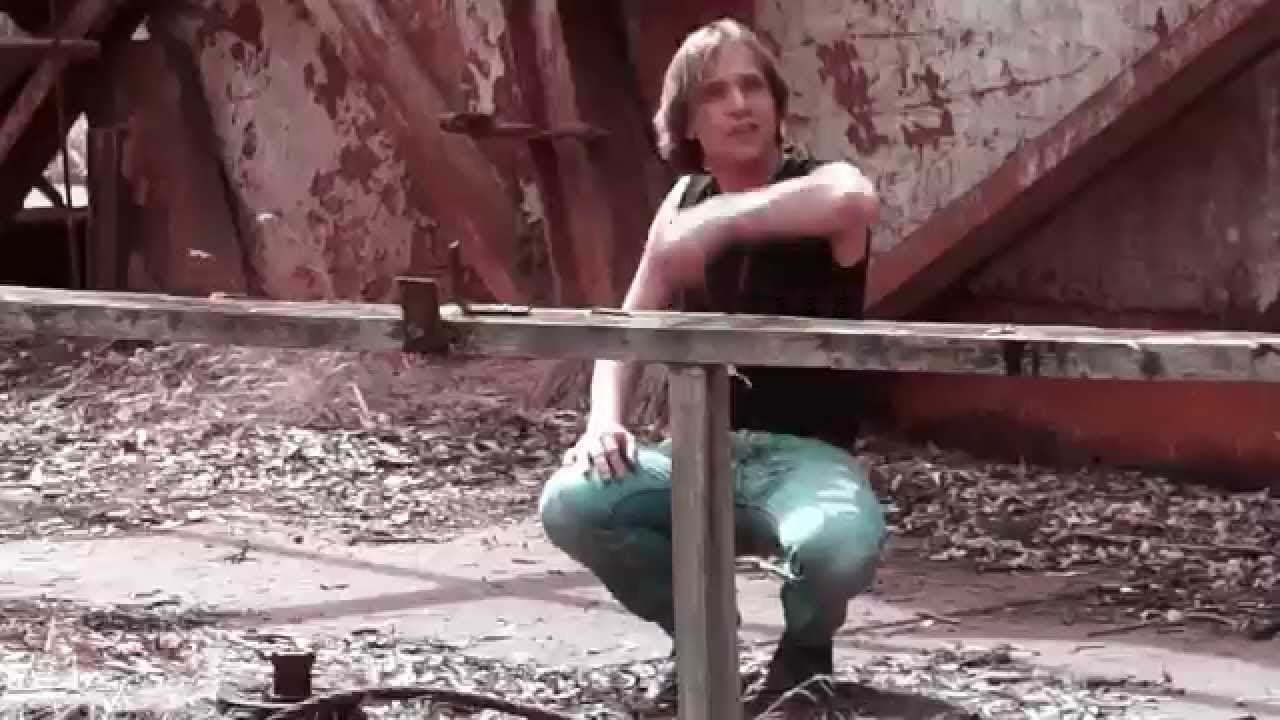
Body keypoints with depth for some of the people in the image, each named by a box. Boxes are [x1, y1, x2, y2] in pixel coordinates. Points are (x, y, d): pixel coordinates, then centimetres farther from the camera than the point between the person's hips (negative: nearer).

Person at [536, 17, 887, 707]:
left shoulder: (819, 187, -9)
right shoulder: (685, 200, 8)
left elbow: (857, 199, -37)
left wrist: (720, 221, -39)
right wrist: (604, 420, -10)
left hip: (803, 453, -4)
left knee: (839, 545, -39)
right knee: (570, 504, -23)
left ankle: (803, 655, -1)